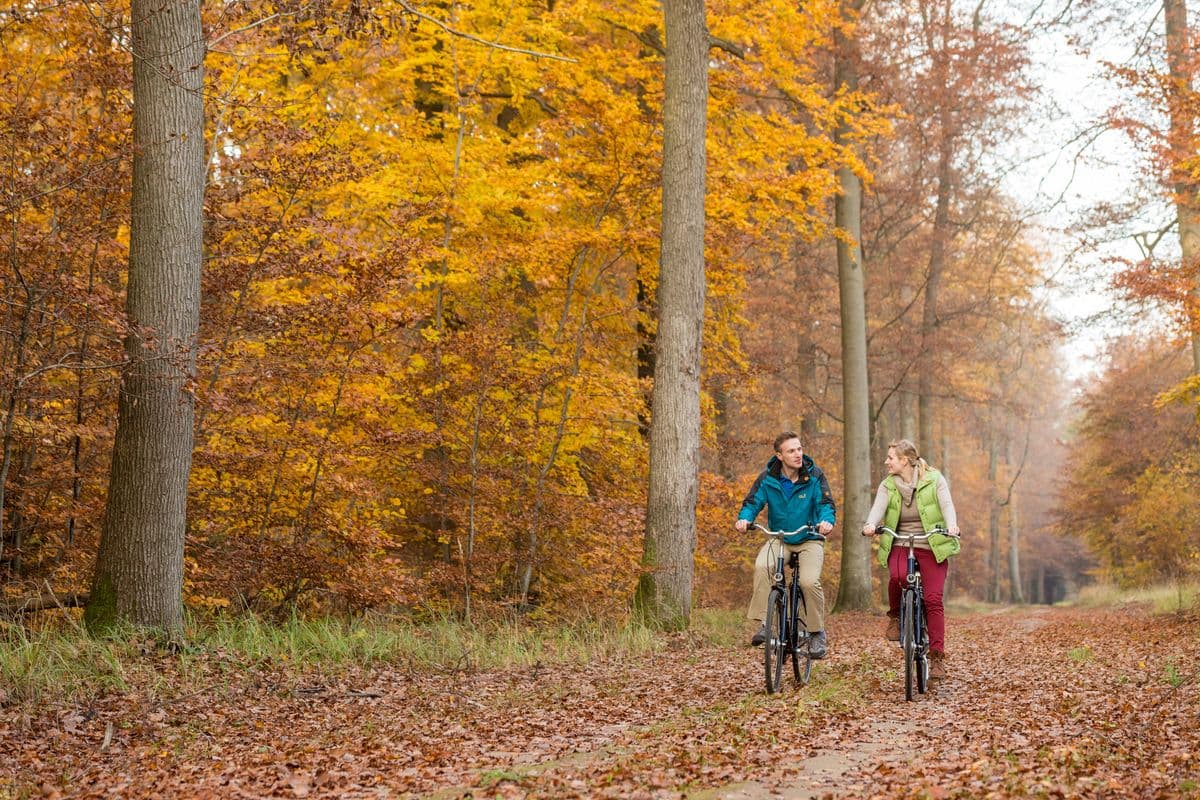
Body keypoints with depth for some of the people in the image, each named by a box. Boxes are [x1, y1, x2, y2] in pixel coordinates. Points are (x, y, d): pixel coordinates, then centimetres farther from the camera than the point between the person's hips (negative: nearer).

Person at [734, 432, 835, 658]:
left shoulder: (814, 476, -8)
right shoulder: (768, 478, -5)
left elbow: (826, 504, -14)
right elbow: (752, 502, -6)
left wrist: (827, 521, -37)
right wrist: (744, 519, -29)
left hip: (809, 539, -1)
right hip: (779, 539, 1)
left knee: (809, 581, -26)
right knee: (762, 566, -31)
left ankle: (817, 632, -3)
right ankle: (765, 623, -24)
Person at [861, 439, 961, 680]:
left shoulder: (934, 479, -2)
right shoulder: (888, 485, 4)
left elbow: (946, 504, -15)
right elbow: (878, 507, -12)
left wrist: (951, 525, -36)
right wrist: (871, 525, -34)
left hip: (931, 547, -1)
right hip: (899, 545, 1)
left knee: (933, 599, -12)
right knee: (898, 576, -32)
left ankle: (937, 656, -6)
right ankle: (895, 616, -4)